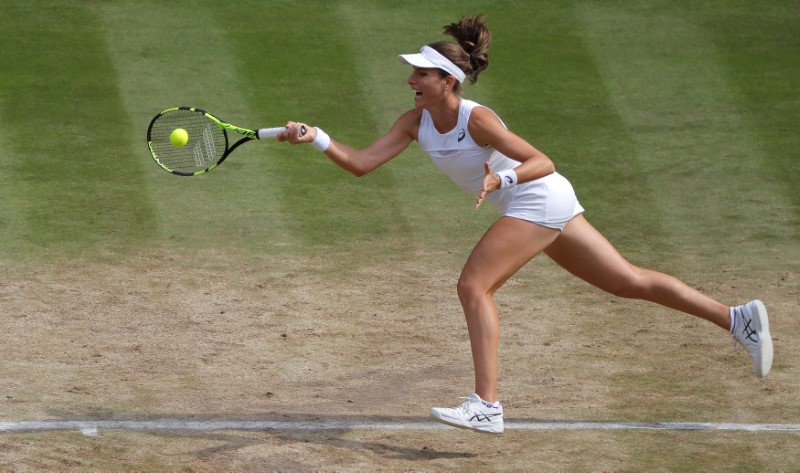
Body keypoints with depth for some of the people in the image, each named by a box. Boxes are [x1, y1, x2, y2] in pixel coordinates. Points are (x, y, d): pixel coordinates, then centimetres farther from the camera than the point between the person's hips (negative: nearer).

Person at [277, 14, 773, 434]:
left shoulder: (476, 119, -22)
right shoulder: (416, 123, 1)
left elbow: (543, 163, -22)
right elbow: (362, 162, -3)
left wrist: (502, 178, -38)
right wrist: (315, 137, -14)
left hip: (541, 200, -9)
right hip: (537, 207, 9)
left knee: (473, 286, -17)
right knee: (631, 282, 10)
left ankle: (486, 406, -20)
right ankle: (737, 317, 13)